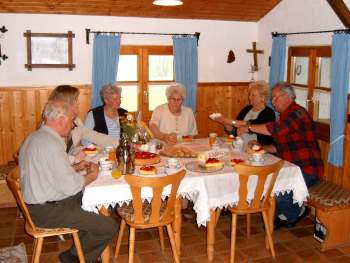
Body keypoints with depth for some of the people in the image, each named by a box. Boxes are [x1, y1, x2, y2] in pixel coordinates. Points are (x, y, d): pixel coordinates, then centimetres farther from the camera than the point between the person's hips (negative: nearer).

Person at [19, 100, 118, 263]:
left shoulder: (35, 137, 7)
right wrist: (92, 175, -7)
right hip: (47, 211, -11)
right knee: (110, 227, -12)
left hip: (39, 201, 11)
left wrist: (75, 167, 10)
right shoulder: (51, 144, -25)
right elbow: (69, 186, -25)